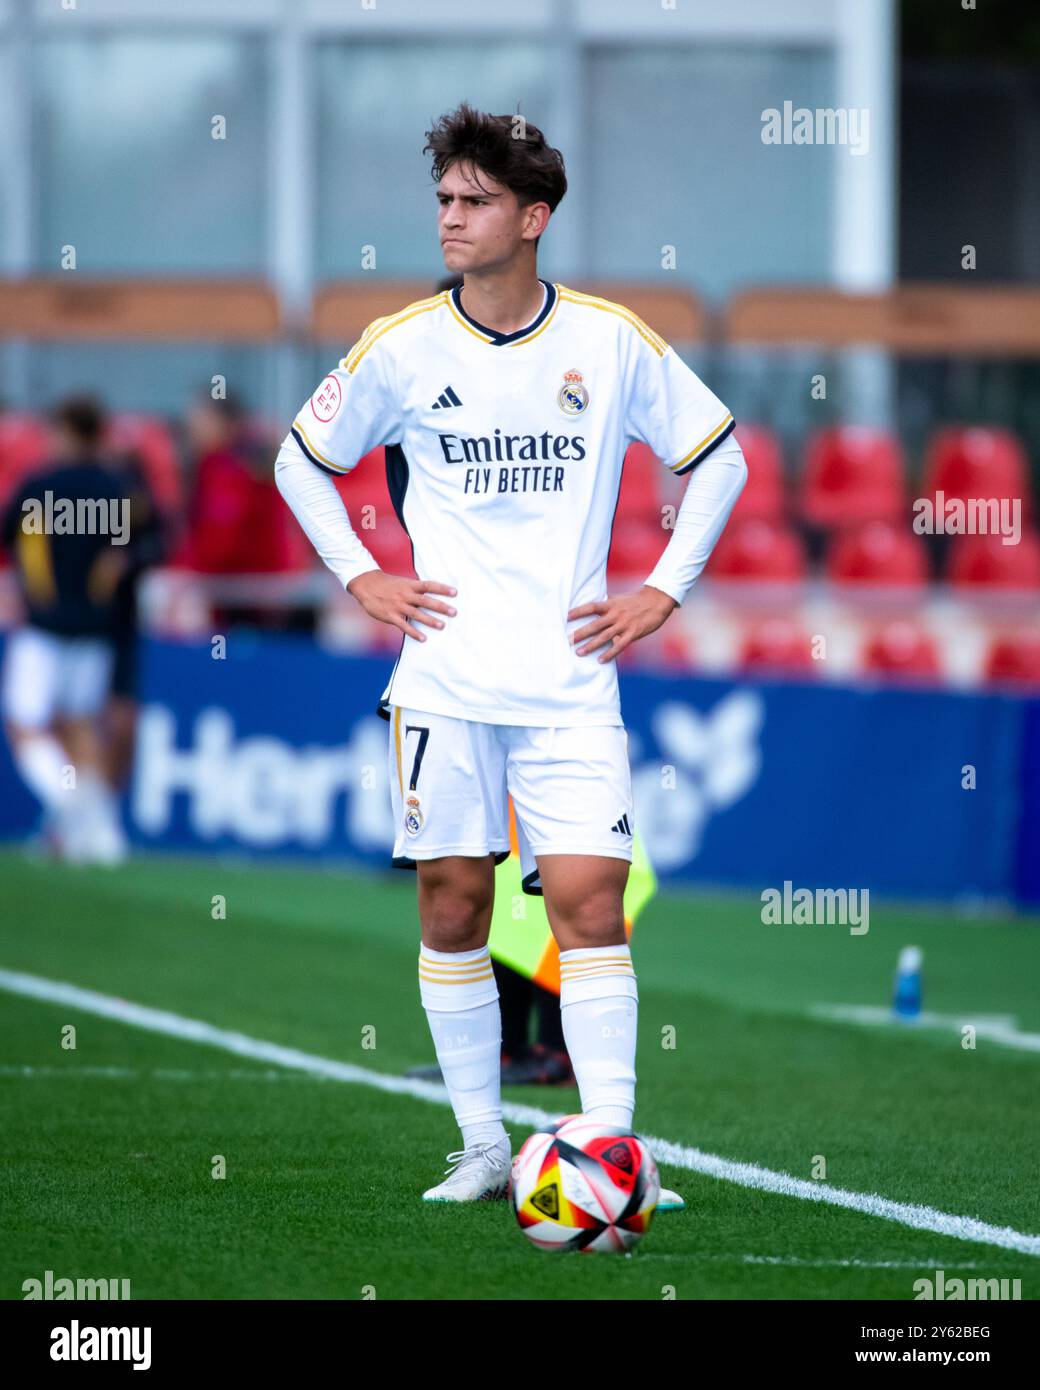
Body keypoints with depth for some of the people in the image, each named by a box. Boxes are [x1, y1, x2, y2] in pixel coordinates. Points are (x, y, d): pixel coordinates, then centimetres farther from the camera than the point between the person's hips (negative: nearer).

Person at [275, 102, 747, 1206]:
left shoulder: (613, 342, 0)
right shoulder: (401, 349, 1)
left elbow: (719, 457, 12)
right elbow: (300, 461, 16)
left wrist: (660, 591, 5)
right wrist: (361, 579, 5)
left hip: (569, 680, -1)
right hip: (444, 679, 1)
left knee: (588, 902, -10)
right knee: (453, 904, 2)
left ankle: (609, 1148, -11)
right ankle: (482, 1146, 11)